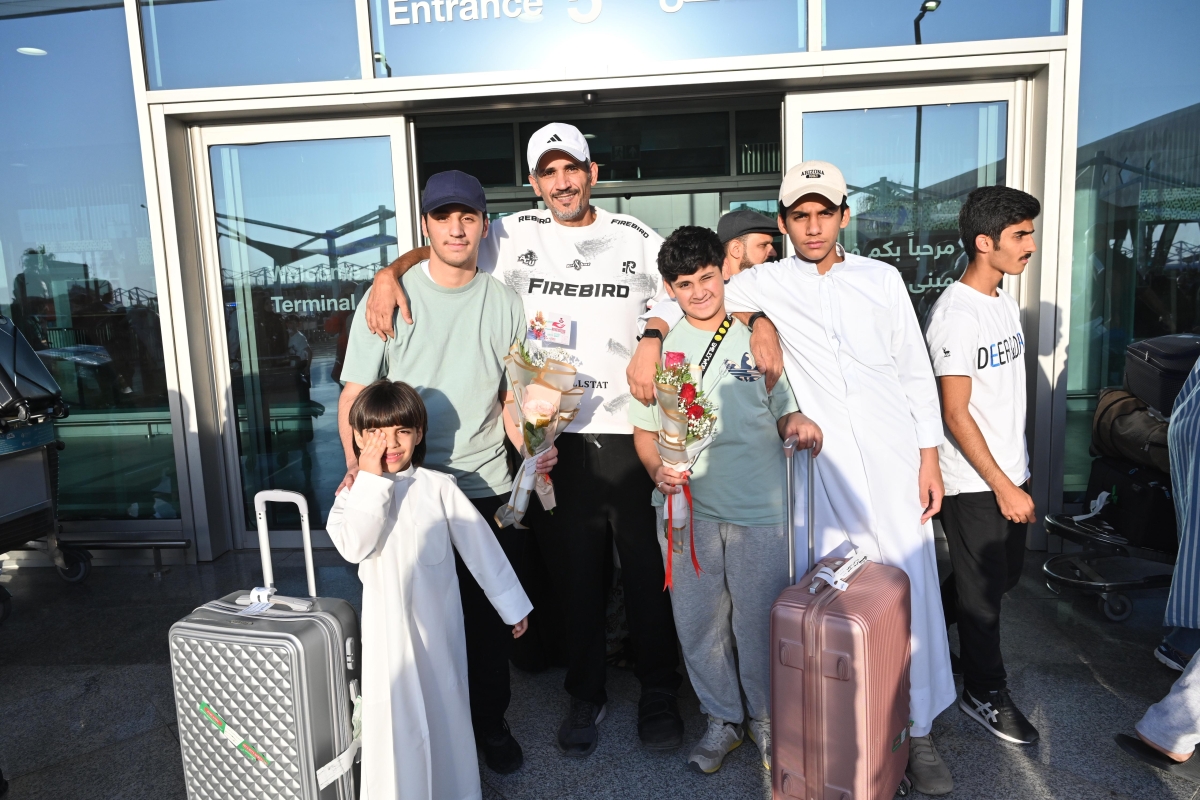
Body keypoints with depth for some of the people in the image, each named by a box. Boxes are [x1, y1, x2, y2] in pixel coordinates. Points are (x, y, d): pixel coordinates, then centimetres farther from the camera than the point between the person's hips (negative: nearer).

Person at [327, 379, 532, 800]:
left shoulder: (438, 486, -5)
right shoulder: (355, 494, 0)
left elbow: (479, 544, -1)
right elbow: (353, 547, -20)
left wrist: (511, 605, 3)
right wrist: (371, 479, -20)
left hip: (439, 624, 0)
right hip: (389, 628, 0)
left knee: (445, 709, 13)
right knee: (395, 718, 5)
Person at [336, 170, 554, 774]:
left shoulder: (503, 303, 5)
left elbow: (513, 399, 8)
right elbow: (355, 395, -1)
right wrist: (357, 463, -18)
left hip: (488, 490, 2)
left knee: (491, 616, 12)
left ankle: (490, 721, 35)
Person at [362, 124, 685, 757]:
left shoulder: (636, 240, 7)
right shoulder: (515, 237, 6)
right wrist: (389, 273, -7)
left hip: (630, 436, 0)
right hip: (555, 438, 0)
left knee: (649, 572, 9)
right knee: (574, 575, 11)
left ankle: (658, 693, 30)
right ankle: (586, 695, 31)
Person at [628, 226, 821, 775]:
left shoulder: (757, 338, 4)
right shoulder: (661, 349, 6)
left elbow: (782, 410, 10)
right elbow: (644, 430, 8)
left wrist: (796, 422, -13)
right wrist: (657, 469, -11)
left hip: (757, 507, -1)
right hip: (685, 507, 1)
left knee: (759, 620, 7)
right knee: (698, 620, 11)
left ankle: (766, 718, 31)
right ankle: (722, 718, 32)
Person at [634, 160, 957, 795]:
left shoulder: (882, 278, 9)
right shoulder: (768, 283, 4)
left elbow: (916, 372, 10)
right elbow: (681, 299, 9)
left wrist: (929, 456, 6)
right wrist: (652, 337, -11)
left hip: (894, 457, 1)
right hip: (822, 463, -1)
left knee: (912, 588, 3)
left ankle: (918, 731, 21)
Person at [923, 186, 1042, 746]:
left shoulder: (1005, 303, 8)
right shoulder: (955, 314, -20)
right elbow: (955, 413, -21)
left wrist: (1020, 470, 17)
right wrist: (1004, 487, -18)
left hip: (1009, 472, 9)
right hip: (973, 483, -9)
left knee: (1005, 574, 20)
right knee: (982, 589, 6)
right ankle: (985, 694, 26)